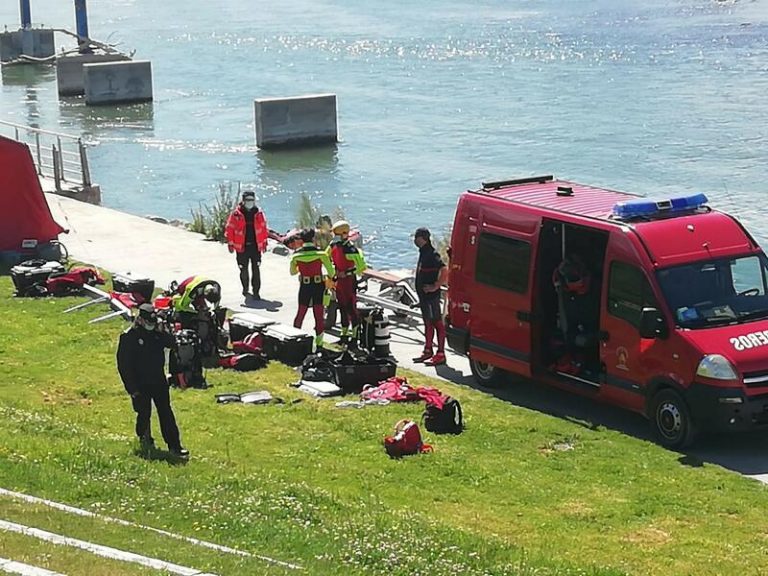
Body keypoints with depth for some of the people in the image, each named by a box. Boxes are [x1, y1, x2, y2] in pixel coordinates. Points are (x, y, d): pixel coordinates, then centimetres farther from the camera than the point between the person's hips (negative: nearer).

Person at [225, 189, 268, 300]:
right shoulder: (236, 214, -5)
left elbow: (264, 228, 13)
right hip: (242, 247, -1)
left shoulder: (259, 214, 3)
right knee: (243, 269, 7)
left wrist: (264, 242, 12)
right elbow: (229, 229, -1)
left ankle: (256, 292, 1)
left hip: (256, 246, 1)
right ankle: (245, 289, 27)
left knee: (256, 269, -2)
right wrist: (231, 243, -2)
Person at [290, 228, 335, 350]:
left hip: (304, 286, 2)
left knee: (300, 313, 16)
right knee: (319, 315, 5)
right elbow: (331, 271, -10)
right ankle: (319, 343, 5)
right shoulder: (320, 253, -11)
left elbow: (292, 272, 7)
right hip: (318, 286, -2)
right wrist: (330, 279, 10)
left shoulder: (296, 254, -5)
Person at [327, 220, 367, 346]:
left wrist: (346, 273, -23)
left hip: (349, 280, -8)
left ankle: (354, 336, 3)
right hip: (339, 280, 8)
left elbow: (362, 267, -24)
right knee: (342, 308, 15)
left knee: (351, 308, -4)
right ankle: (344, 334, 24)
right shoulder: (333, 246, 1)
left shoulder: (350, 249, -22)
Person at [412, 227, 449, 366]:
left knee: (437, 323, -6)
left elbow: (444, 270, -28)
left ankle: (440, 354, -5)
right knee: (428, 323, 17)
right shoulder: (423, 253, 13)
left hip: (431, 296, -10)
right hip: (424, 296, 10)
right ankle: (428, 351, 26)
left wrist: (435, 286, -23)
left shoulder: (432, 254, -18)